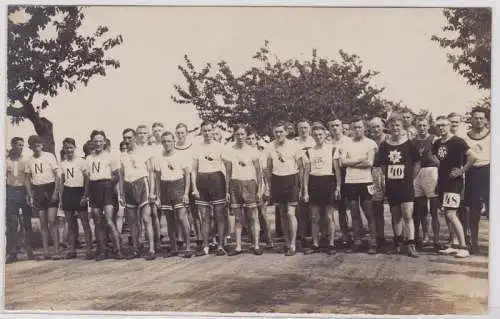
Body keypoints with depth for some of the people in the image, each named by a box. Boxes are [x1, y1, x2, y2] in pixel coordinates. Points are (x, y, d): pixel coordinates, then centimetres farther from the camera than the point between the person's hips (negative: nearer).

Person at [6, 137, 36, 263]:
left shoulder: (26, 160, 3)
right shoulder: (7, 160, 8)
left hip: (24, 191, -1)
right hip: (11, 192, 1)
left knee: (27, 222, 3)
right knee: (11, 223, 2)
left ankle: (30, 251, 10)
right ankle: (11, 252, 7)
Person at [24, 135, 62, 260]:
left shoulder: (49, 156, -2)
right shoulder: (29, 161, 9)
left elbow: (57, 175, -4)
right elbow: (27, 179, 13)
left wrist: (55, 192, -12)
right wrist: (30, 196, 5)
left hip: (50, 189, -4)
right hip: (37, 191, 4)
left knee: (51, 222, -10)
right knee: (43, 224, 6)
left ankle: (57, 252, -8)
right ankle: (46, 252, 10)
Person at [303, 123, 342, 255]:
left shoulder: (332, 149, 1)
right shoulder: (309, 151, 9)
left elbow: (337, 169, 1)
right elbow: (306, 172, 9)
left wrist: (338, 187, -6)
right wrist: (305, 191, 4)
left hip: (328, 182, -3)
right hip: (314, 183, 3)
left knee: (329, 217, -1)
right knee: (314, 217, 6)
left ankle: (331, 244, 9)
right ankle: (315, 245, 14)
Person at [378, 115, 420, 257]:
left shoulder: (409, 144, -3)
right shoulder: (384, 145, 5)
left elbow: (417, 163, 4)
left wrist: (410, 177, 0)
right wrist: (389, 176, 6)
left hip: (406, 185, -3)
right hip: (391, 186, 3)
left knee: (407, 215, -9)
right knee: (396, 216, 11)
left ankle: (411, 246, -7)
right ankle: (398, 244, 20)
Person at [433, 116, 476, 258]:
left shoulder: (457, 141, -11)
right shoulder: (437, 143, 11)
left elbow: (472, 157, -21)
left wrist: (461, 171, -17)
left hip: (454, 182, -8)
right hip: (442, 181, 8)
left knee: (451, 214, -14)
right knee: (448, 215, 11)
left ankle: (463, 247, -9)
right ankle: (454, 245, 19)